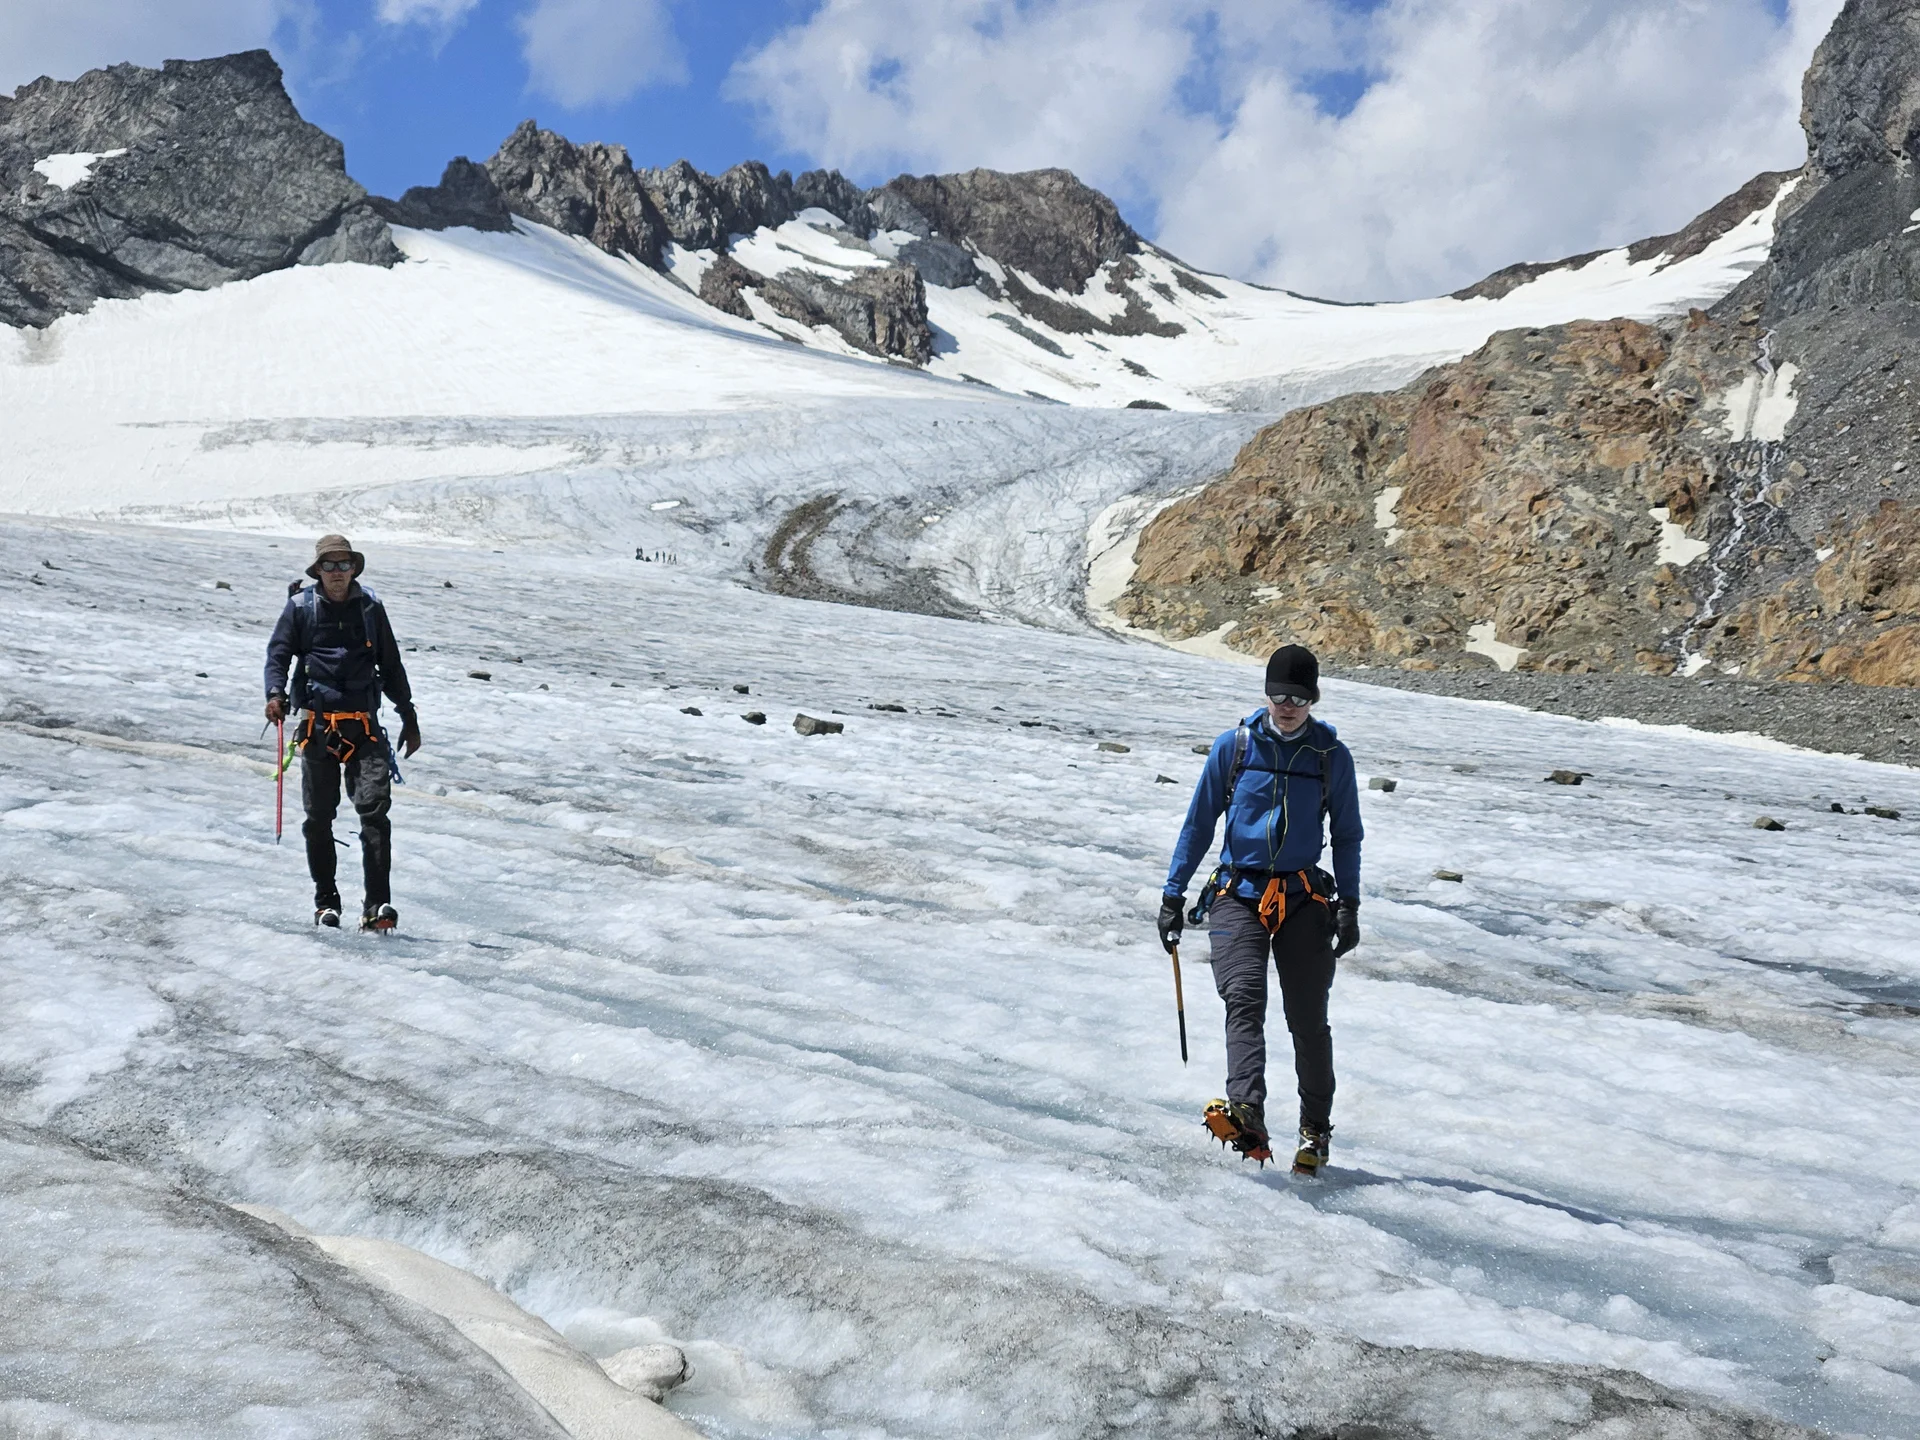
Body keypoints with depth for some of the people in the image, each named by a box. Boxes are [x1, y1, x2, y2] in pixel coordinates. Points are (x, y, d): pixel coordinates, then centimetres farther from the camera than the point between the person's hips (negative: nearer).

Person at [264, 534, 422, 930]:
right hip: (317, 724, 0)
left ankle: (377, 905, -15)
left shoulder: (370, 607, 10)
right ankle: (326, 900, 18)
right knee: (319, 816, 5)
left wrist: (409, 718, 18)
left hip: (363, 724, 0)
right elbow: (278, 652, 3)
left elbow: (391, 666, 17)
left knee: (375, 808, -13)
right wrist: (275, 693, -17)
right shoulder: (300, 606, 6)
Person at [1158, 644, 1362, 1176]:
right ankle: (1246, 1115, -35)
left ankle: (1316, 1130, 18)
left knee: (1308, 1019, 1)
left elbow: (1347, 835, 12)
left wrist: (1349, 905, 3)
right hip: (1238, 894, -1)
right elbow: (1199, 822, 7)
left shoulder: (1332, 756, 3)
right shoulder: (1234, 746, 2)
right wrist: (1173, 894, 4)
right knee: (1245, 999, -20)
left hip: (1304, 900, 1)